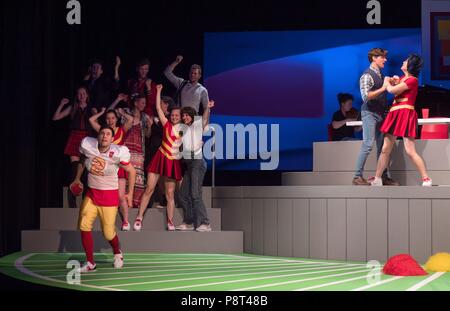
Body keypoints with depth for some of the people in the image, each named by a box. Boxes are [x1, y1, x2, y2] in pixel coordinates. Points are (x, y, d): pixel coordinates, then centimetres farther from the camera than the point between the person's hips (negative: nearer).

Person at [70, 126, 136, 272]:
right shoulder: (87, 146, -10)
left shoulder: (118, 153, -18)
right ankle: (90, 263, -2)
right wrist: (77, 179, 15)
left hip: (109, 195, -3)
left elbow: (131, 171, -3)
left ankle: (118, 253, 36)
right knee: (84, 225, -14)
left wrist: (130, 193, 1)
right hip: (91, 193, 3)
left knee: (108, 232, 0)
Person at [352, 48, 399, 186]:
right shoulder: (367, 75, -11)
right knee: (368, 145, -11)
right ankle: (357, 177, -8)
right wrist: (382, 89, -22)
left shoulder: (380, 74, 15)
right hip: (370, 113, -8)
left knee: (382, 146, 8)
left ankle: (384, 176, 12)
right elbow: (366, 96, -20)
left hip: (380, 113, 8)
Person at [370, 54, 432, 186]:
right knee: (385, 149, 9)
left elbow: (392, 90, -16)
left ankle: (426, 180, -6)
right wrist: (394, 82, 6)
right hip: (395, 114, 9)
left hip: (406, 115, -9)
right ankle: (377, 179, 13)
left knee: (410, 151, -12)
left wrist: (387, 81, 4)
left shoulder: (412, 80, -11)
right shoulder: (403, 78, 17)